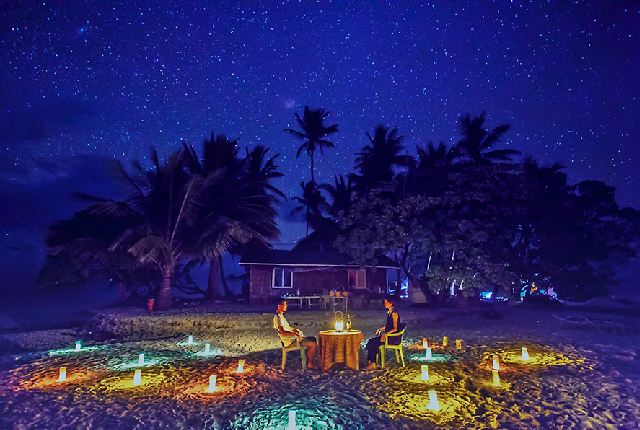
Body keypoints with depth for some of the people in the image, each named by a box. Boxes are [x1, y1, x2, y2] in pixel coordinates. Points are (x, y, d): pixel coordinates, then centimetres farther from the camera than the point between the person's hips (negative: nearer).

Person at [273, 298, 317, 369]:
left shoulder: (281, 315, 13)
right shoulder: (277, 317, -19)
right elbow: (283, 332, -28)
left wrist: (295, 330, 10)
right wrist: (296, 334, -25)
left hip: (292, 338, 10)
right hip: (289, 341, -10)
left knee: (313, 339, 13)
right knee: (313, 344, -15)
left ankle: (309, 358, 18)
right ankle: (310, 364, -1)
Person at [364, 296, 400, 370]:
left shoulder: (394, 313, -13)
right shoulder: (388, 312, 14)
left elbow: (395, 329, -18)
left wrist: (385, 334, -27)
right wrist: (380, 329, 10)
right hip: (387, 334, 8)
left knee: (372, 342, -19)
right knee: (371, 341, -10)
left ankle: (372, 364, -10)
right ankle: (370, 362, -11)